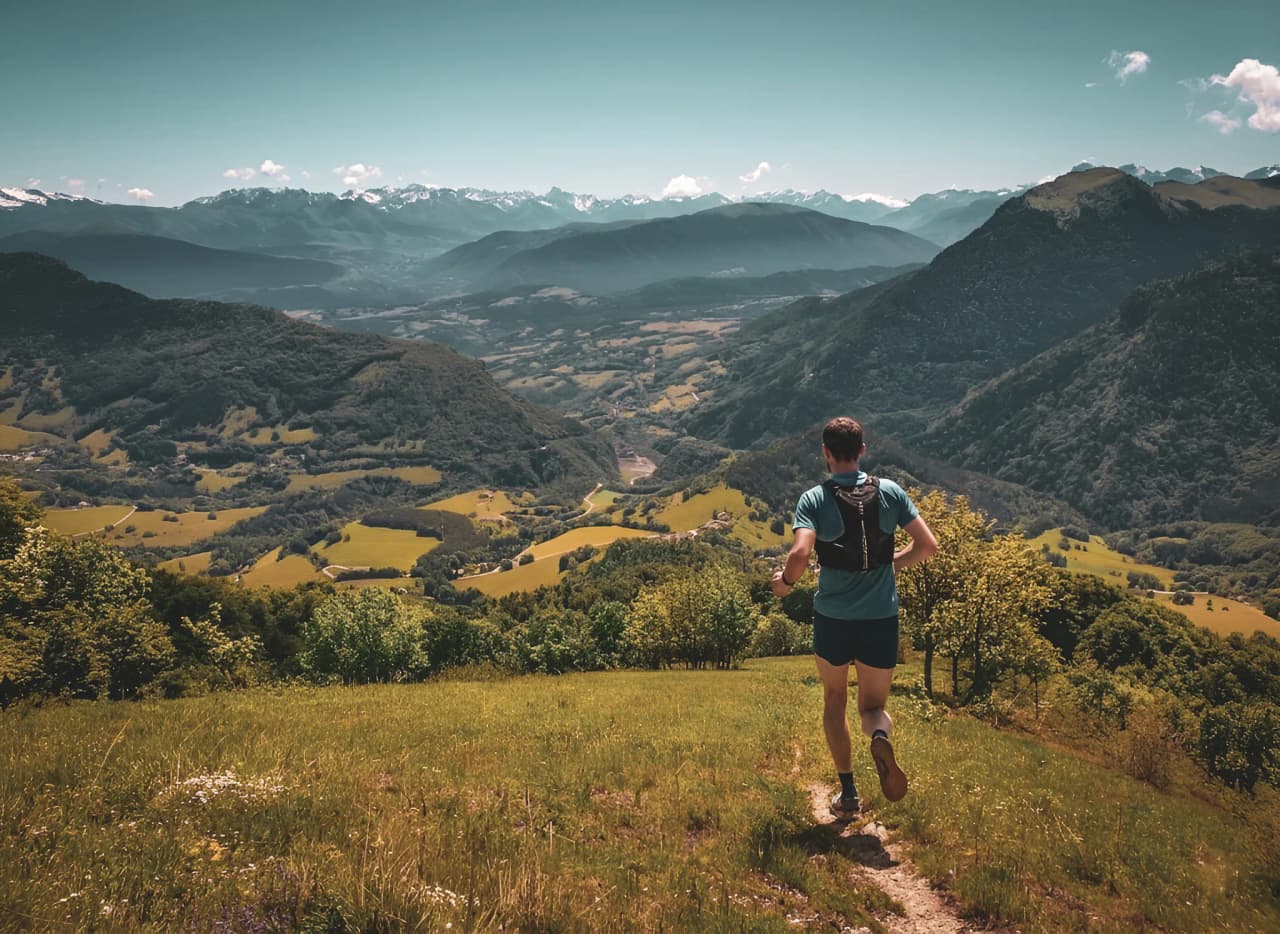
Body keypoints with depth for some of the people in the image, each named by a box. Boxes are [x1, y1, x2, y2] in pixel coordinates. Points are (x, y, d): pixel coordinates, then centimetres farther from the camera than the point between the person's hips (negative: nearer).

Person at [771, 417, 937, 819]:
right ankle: (880, 736, -19)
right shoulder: (890, 492, -2)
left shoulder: (814, 499, -9)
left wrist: (784, 580, -3)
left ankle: (848, 792, 18)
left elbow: (801, 554, -24)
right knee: (873, 706, 17)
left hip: (832, 619, -1)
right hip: (882, 619, 1)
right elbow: (928, 546, -3)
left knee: (835, 700, 22)